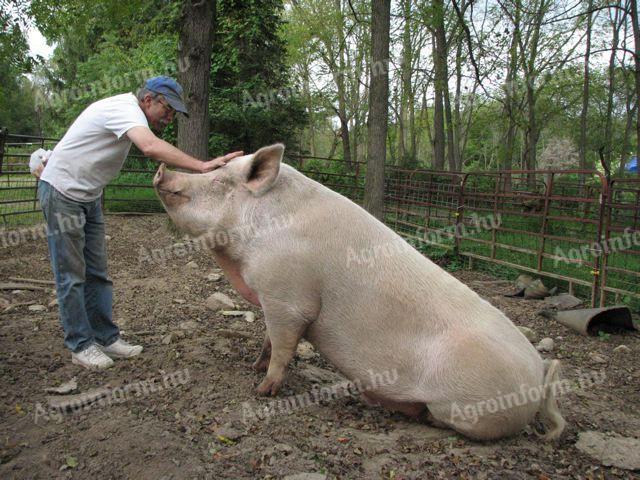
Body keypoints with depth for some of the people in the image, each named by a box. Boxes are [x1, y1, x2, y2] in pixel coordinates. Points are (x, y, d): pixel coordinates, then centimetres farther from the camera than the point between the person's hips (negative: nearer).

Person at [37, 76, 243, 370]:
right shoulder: (125, 108, -23)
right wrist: (202, 166, -48)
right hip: (61, 192, -9)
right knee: (71, 274, -3)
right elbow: (151, 147, -43)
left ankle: (106, 337, 13)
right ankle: (81, 345, 6)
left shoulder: (128, 110, 8)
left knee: (96, 272, 8)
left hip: (88, 196, 9)